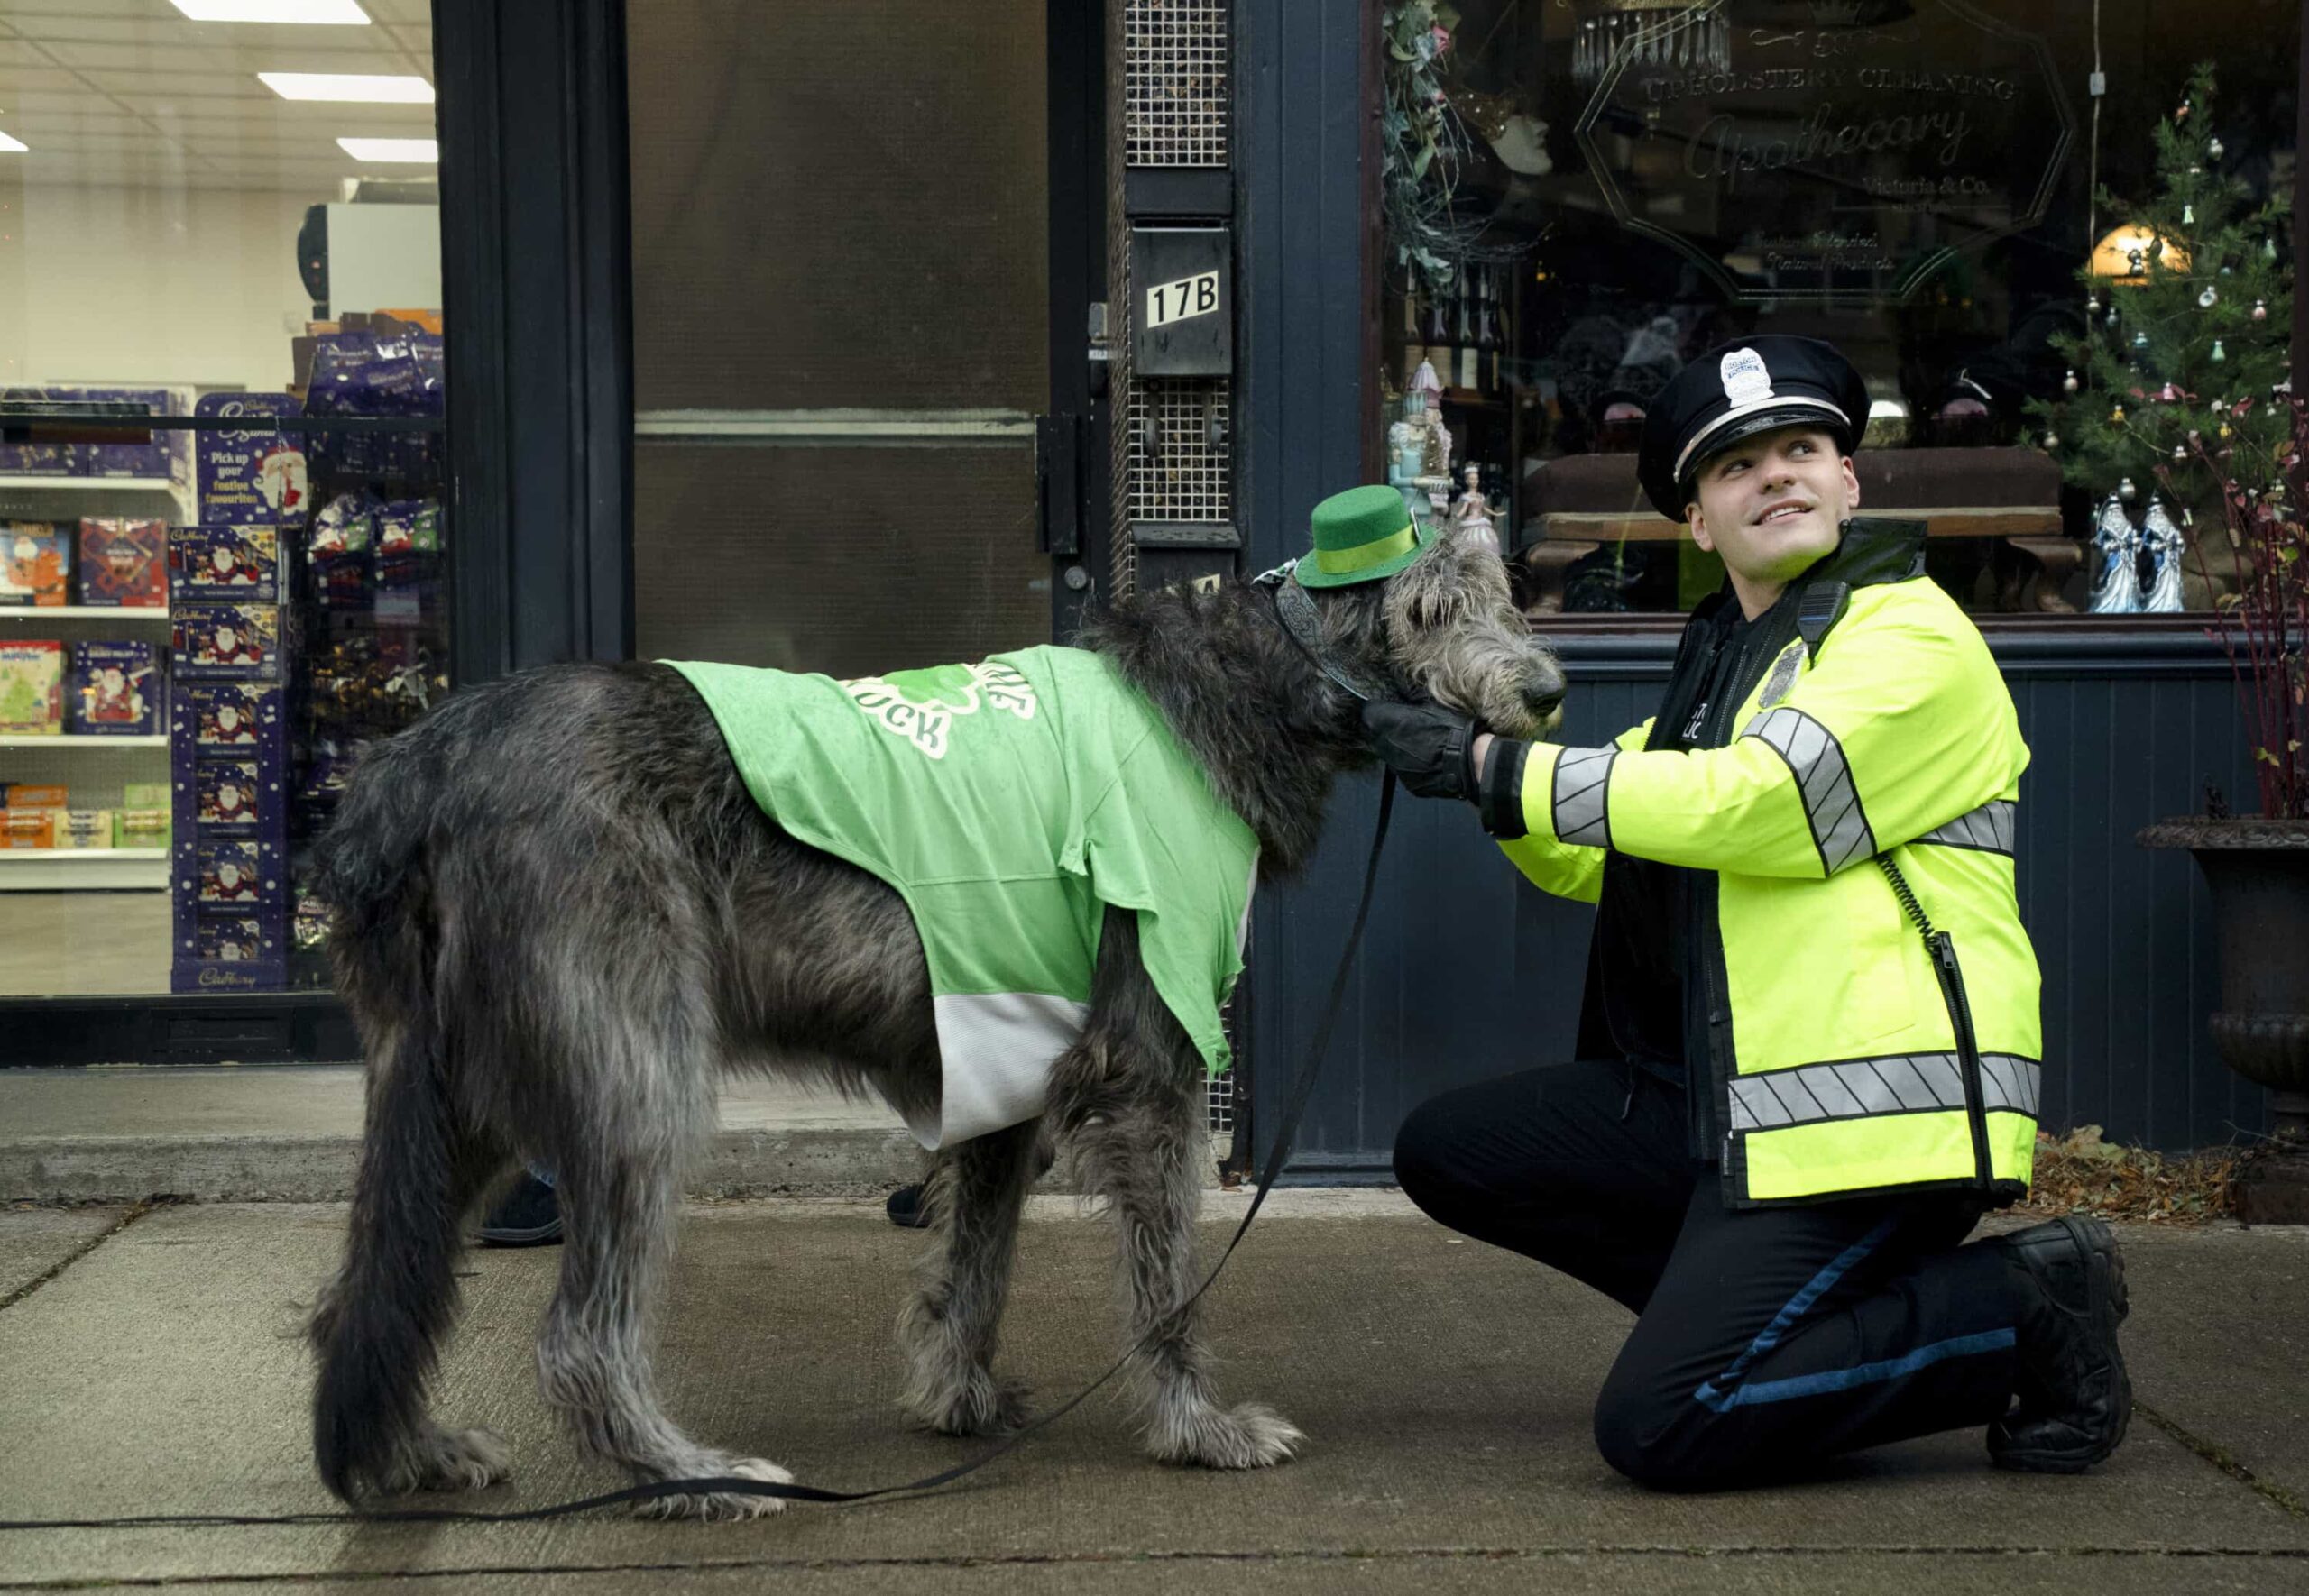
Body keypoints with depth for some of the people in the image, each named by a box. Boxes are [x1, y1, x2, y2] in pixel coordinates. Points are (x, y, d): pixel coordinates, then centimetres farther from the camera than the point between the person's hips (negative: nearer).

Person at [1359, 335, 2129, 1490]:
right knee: (1446, 1152, 5)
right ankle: (1756, 1307, 7)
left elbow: (1758, 802, -22)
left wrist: (1501, 768, -17)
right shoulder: (1726, 658, 19)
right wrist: (1486, 767, 6)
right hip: (1731, 1100, 9)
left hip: (1866, 1107, -9)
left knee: (1660, 1429, -17)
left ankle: (2025, 1308, -2)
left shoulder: (1914, 640, -8)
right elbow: (1606, 863, 24)